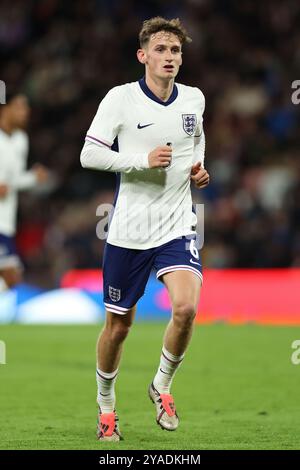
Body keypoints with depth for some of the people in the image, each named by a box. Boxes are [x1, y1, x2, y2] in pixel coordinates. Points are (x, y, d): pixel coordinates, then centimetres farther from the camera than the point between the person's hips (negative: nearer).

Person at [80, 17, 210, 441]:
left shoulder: (194, 99, 3)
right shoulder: (120, 99, -9)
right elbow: (88, 154, -10)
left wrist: (199, 166, 6)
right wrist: (143, 159, -20)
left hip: (178, 227, 2)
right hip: (128, 230, -2)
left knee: (186, 307, -21)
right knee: (118, 324, 7)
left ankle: (162, 387, 5)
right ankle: (106, 407, 30)